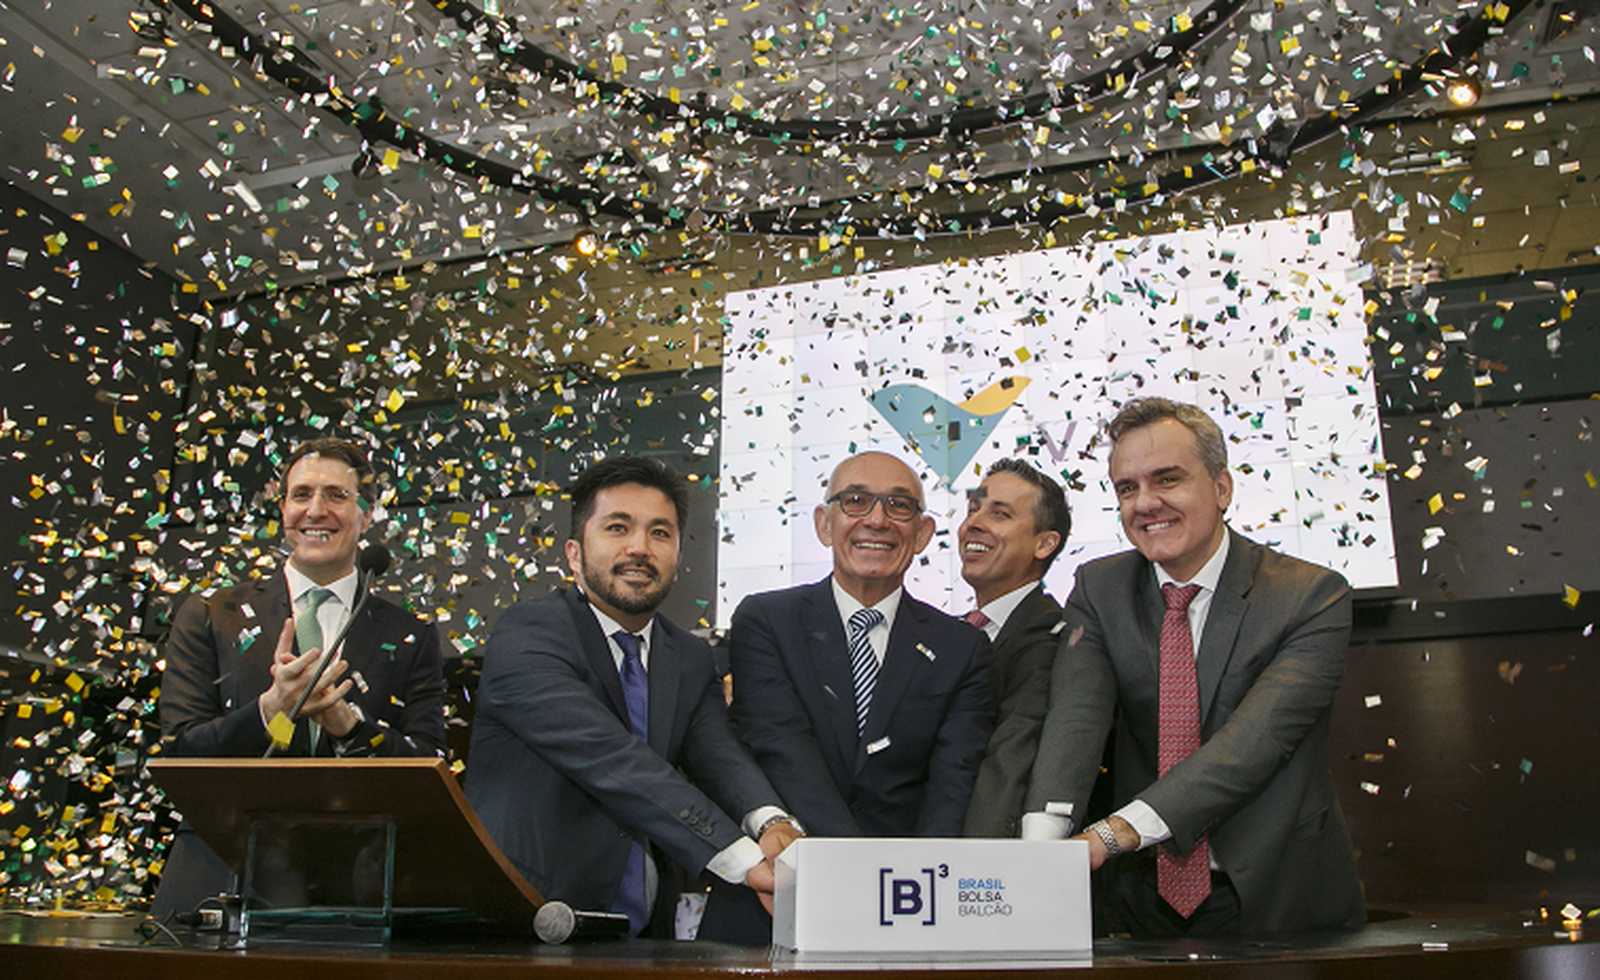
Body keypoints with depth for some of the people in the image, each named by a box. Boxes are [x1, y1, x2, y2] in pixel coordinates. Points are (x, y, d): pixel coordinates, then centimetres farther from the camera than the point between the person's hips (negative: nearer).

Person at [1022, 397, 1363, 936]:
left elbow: (1258, 736, -22)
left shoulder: (1312, 596, -9)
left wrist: (1120, 830, -34)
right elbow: (1077, 711, -15)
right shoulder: (1098, 589, 1)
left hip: (1282, 898, -2)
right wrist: (1041, 841, -33)